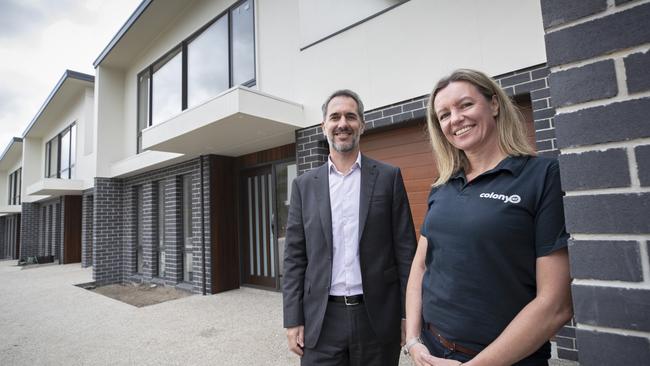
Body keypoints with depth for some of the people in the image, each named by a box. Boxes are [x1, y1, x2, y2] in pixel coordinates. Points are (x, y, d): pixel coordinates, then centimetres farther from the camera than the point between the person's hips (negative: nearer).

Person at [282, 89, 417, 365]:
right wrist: (293, 320, -1)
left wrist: (409, 314, -3)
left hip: (377, 317, 0)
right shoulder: (304, 185, 3)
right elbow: (295, 256, 2)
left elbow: (405, 250, -1)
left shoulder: (388, 177, -1)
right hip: (321, 320, 1)